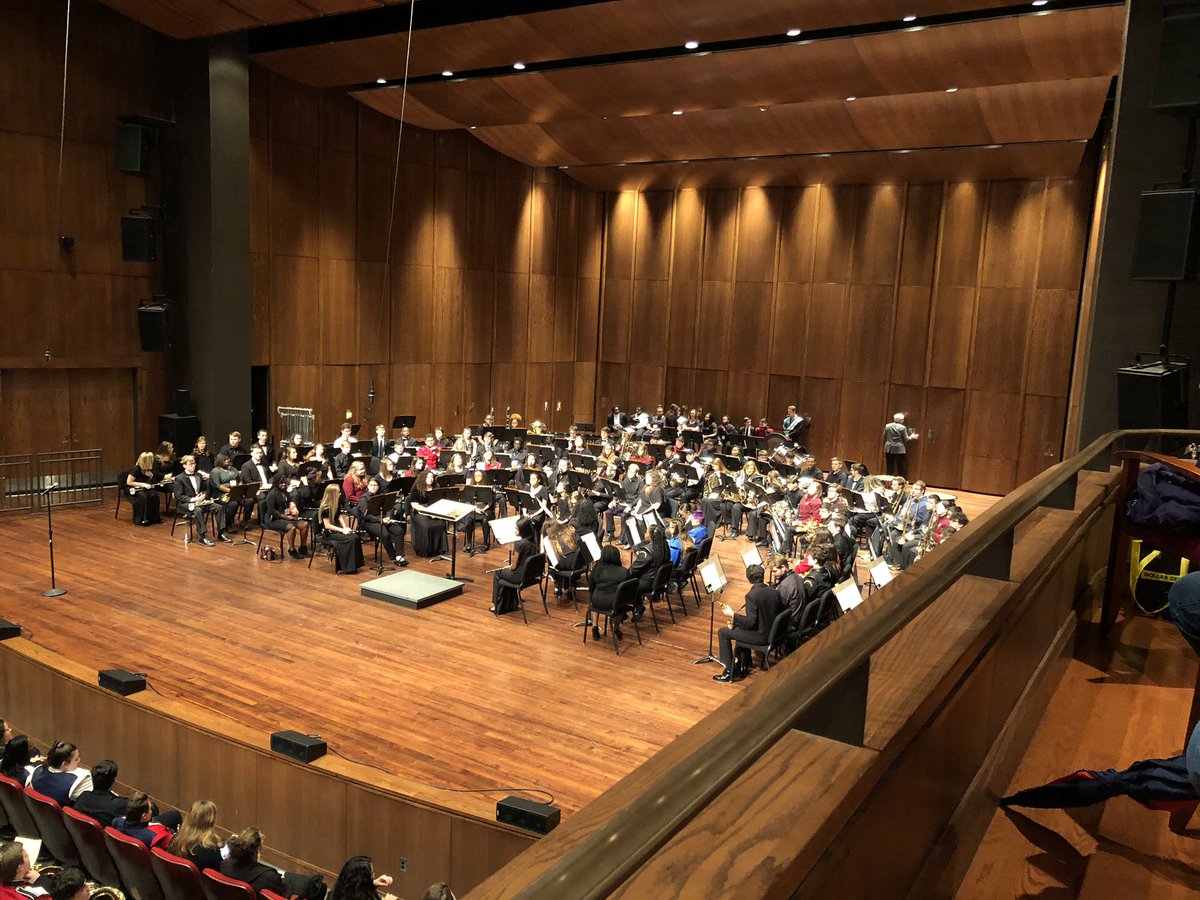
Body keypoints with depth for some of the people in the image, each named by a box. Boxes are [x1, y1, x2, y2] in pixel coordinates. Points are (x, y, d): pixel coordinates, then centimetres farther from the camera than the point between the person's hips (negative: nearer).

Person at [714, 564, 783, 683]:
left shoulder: (751, 595, -23)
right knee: (738, 626, 31)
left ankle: (730, 671, 9)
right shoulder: (775, 592, -2)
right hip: (772, 633, 8)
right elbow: (778, 613, 9)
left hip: (760, 636, -7)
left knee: (723, 633, 8)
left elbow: (750, 622, -24)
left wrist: (732, 614, -12)